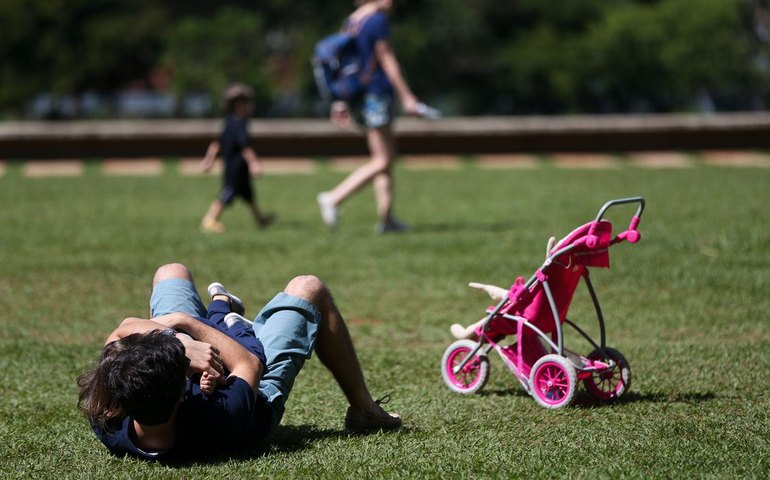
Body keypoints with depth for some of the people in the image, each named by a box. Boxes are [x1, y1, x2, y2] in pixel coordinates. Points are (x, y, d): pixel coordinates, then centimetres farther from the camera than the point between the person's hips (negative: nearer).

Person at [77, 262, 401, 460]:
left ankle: (220, 309, 58)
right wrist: (184, 323, -23)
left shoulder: (107, 425, -43)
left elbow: (123, 331, -31)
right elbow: (251, 363, -28)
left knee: (172, 273, 19)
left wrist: (181, 346, -44)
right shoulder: (223, 419, -51)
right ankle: (364, 411, 33)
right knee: (308, 288, 13)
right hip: (261, 394, -3)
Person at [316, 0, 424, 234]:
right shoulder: (378, 20, -13)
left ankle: (386, 218, 13)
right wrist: (407, 97, -9)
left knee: (388, 156, 14)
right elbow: (387, 61, -13)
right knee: (381, 162, -5)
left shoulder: (350, 20, 13)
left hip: (357, 96, 9)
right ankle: (334, 198, -13)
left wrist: (341, 100, 19)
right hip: (376, 92, -9)